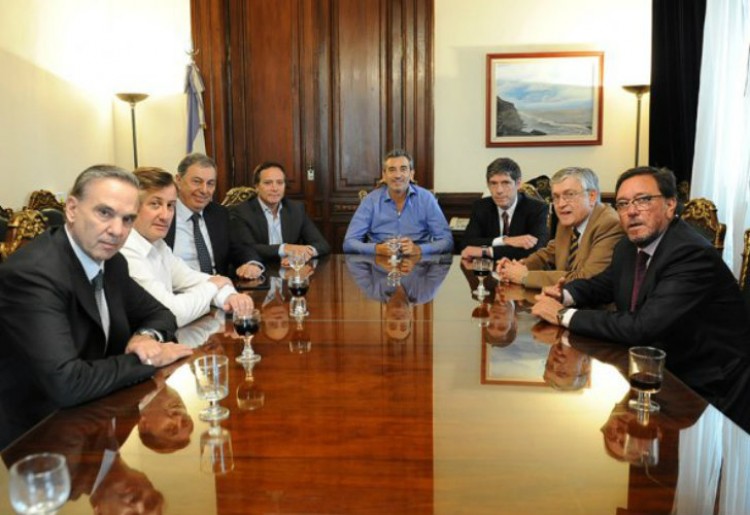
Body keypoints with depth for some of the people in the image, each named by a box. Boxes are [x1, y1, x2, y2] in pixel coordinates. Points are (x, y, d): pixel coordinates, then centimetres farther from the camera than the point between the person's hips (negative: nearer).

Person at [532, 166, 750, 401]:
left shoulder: (693, 254, -25)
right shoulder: (629, 247, 0)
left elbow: (642, 327, -32)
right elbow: (603, 284, 17)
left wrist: (564, 315, -25)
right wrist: (565, 295, -6)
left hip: (697, 384, -7)